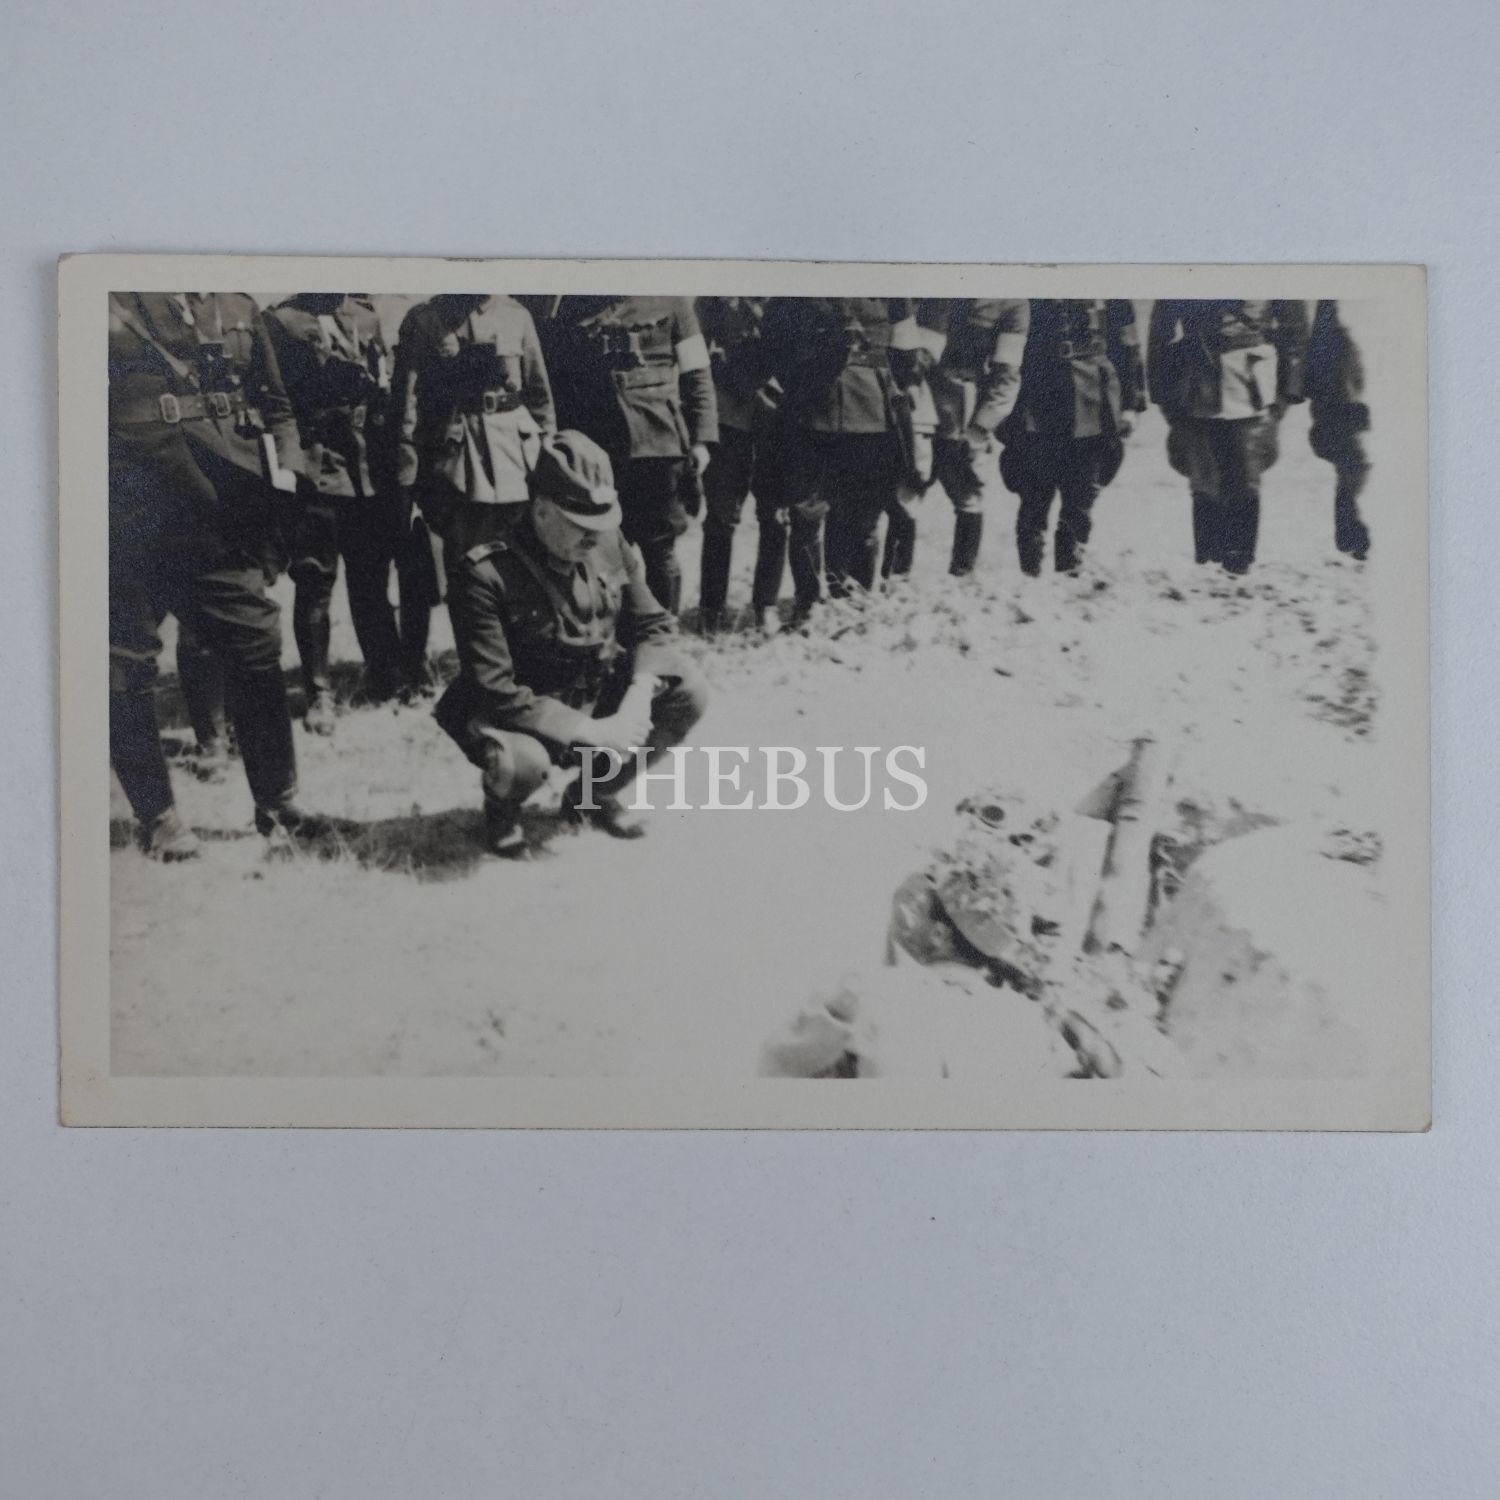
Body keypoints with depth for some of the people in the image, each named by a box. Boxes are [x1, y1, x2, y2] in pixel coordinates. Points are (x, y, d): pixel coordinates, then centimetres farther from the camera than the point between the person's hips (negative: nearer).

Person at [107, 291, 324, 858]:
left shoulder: (235, 308, 12)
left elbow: (275, 406, 17)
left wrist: (281, 477, 5)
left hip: (222, 523, 3)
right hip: (128, 529, -3)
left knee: (256, 653, 4)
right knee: (128, 670, 4)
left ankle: (277, 800, 19)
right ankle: (156, 816, 19)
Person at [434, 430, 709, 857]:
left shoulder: (611, 547, -8)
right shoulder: (485, 574, -25)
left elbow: (653, 625, -1)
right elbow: (496, 692, -28)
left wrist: (639, 695, -21)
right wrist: (591, 731, -30)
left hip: (596, 700, 6)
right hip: (524, 714, -5)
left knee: (687, 690, -14)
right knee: (522, 761, -39)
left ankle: (600, 792, 9)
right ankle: (502, 807, 3)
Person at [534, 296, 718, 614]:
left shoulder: (670, 299, 6)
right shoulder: (567, 305, 8)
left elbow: (696, 376, 4)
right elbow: (555, 383, 9)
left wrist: (702, 439, -5)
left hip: (660, 446, -1)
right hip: (595, 453, 1)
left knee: (660, 551, 5)